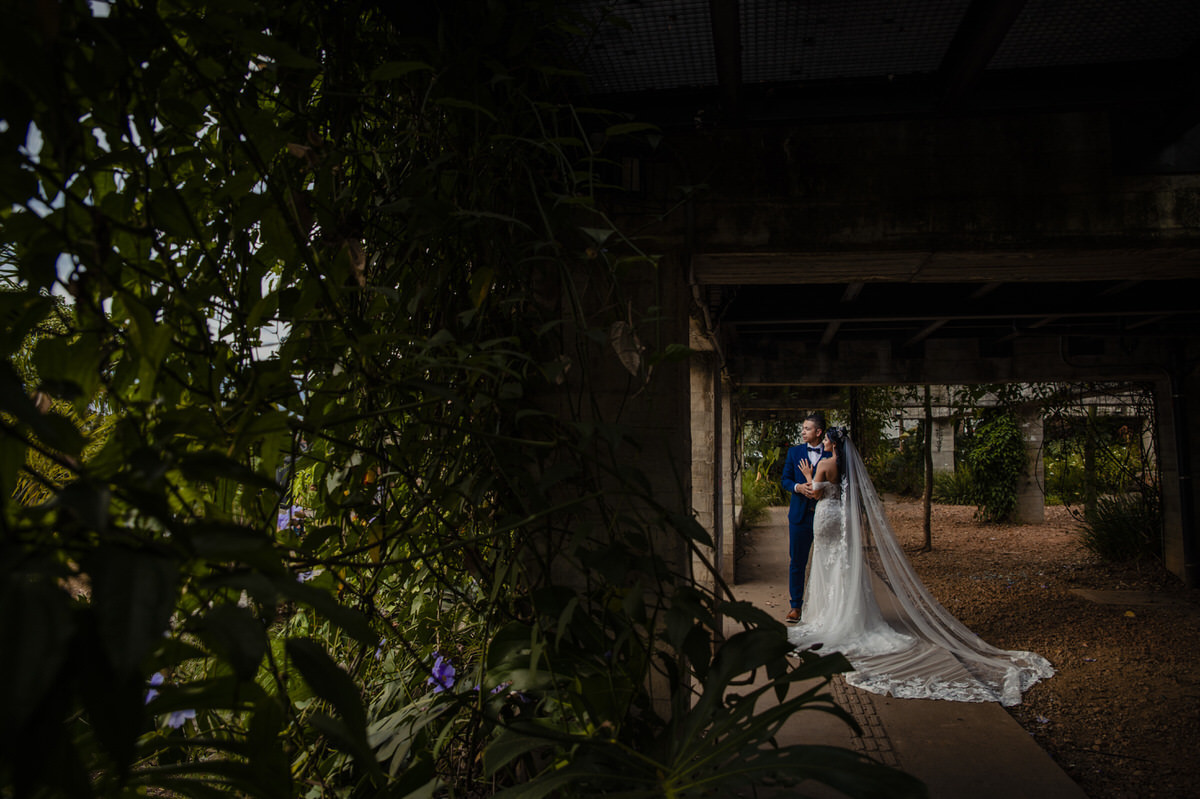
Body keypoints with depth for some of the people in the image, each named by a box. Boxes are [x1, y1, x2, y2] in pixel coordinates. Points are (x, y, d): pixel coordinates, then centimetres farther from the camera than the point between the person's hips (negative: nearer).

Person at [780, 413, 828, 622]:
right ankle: (796, 606, 14)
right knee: (797, 562, 4)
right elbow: (785, 480, 7)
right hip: (800, 515, 1)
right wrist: (798, 487, -13)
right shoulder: (794, 452, 8)